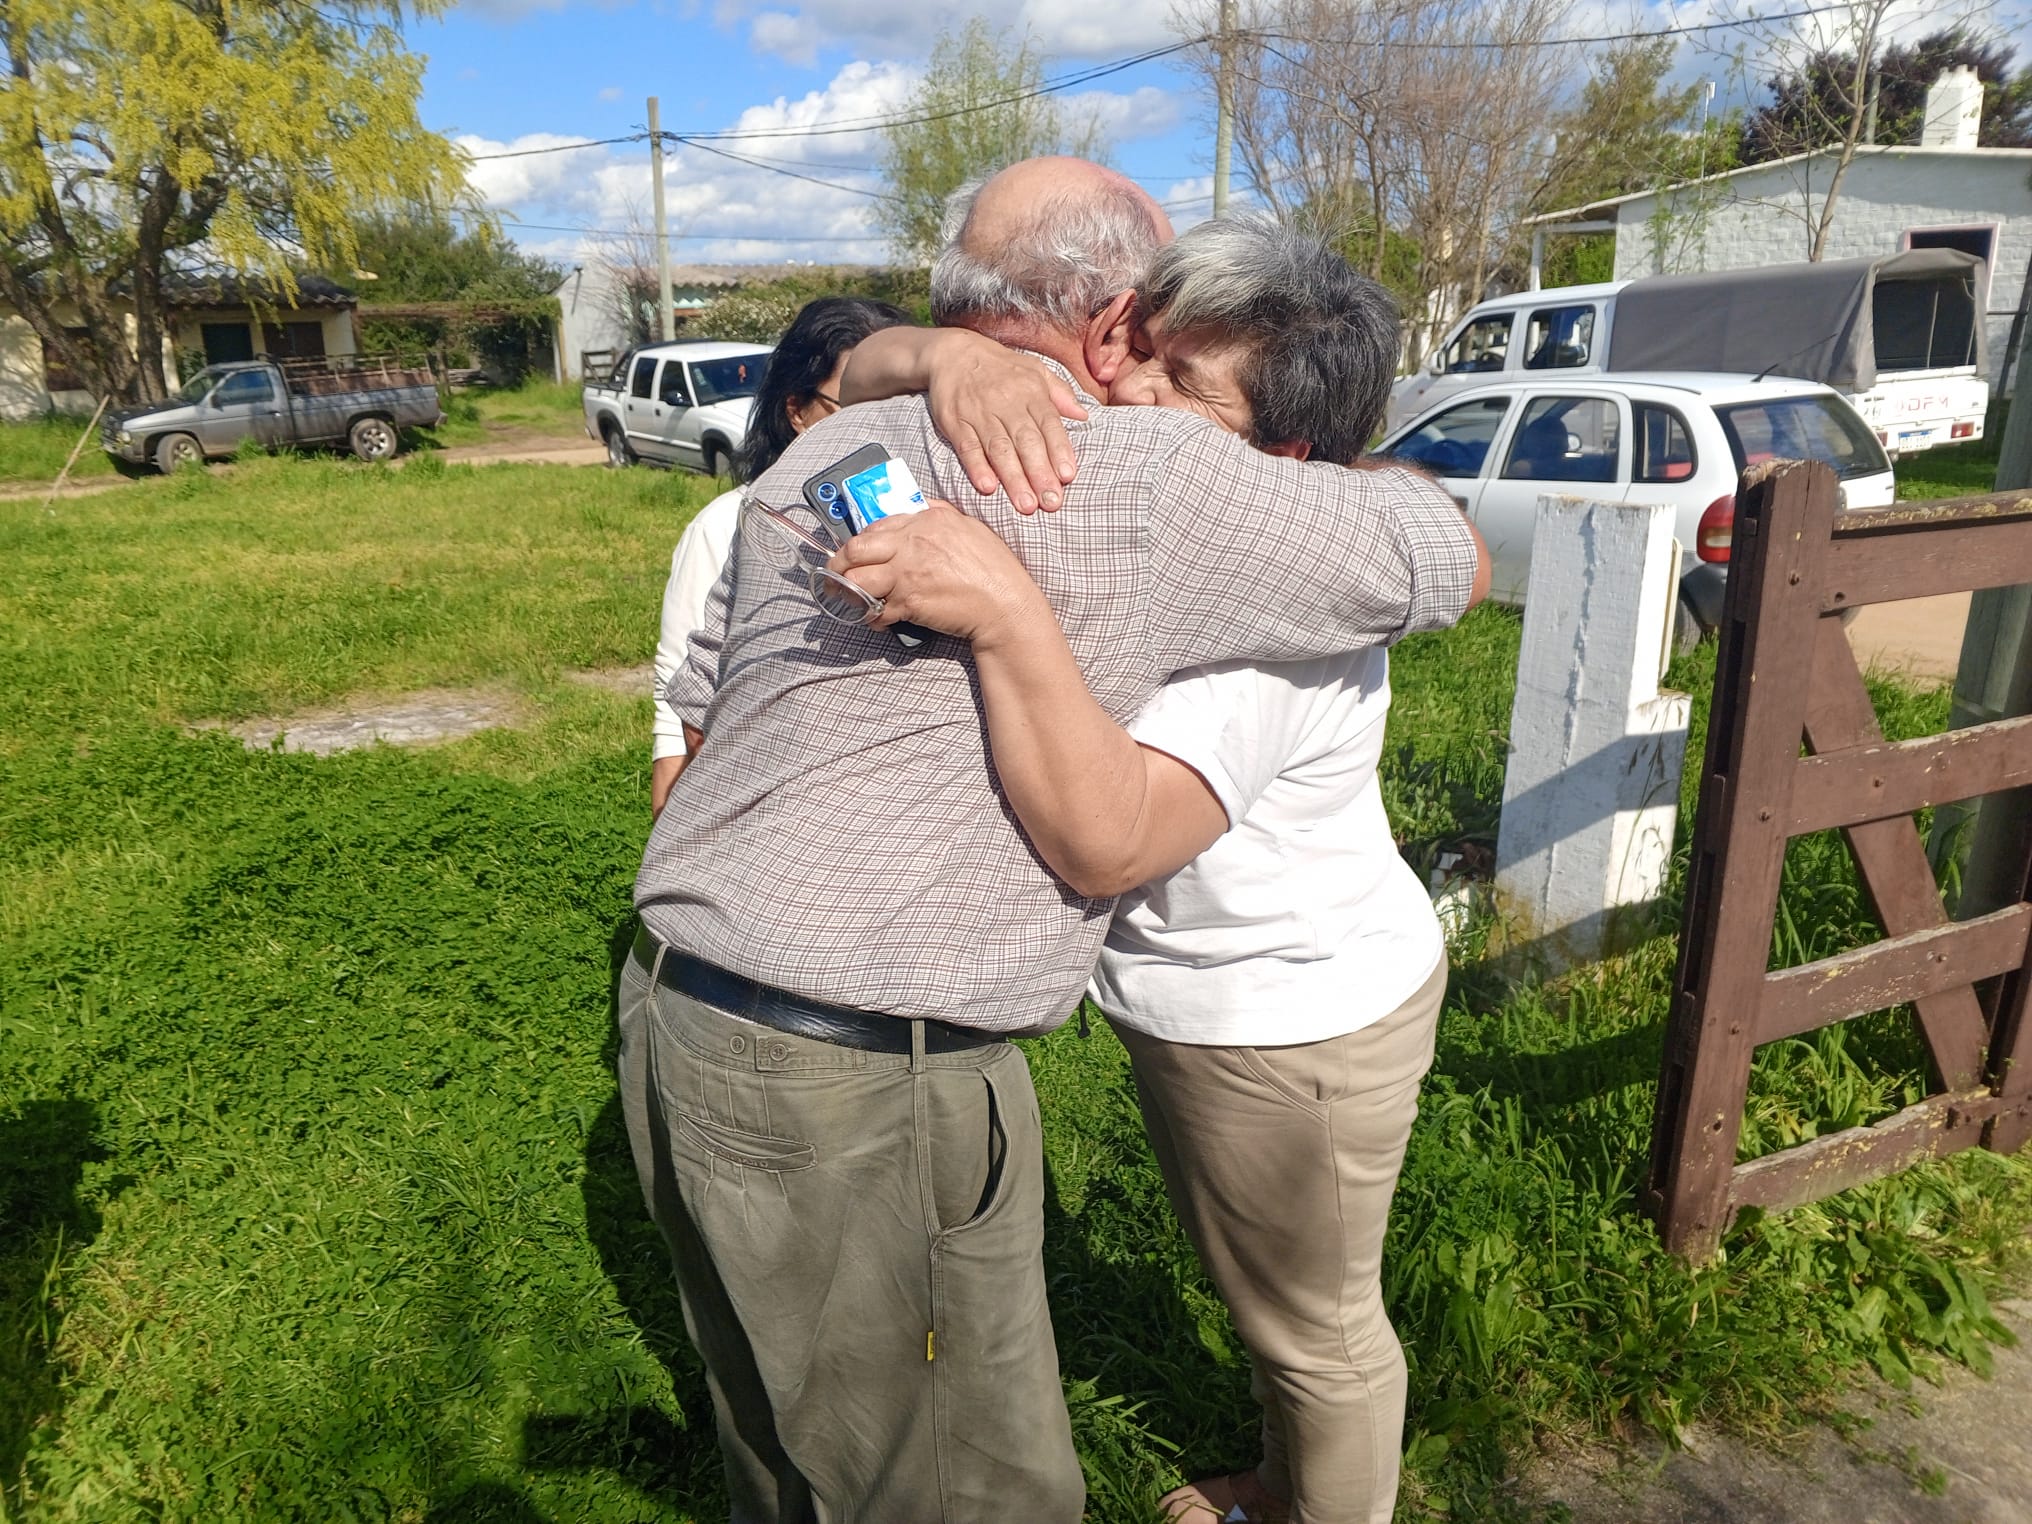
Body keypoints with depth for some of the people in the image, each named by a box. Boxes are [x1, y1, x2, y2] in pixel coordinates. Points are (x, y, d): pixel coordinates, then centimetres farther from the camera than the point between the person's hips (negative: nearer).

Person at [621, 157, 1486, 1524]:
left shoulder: (815, 457, 11)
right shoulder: (1150, 477, -11)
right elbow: (1450, 561, 0)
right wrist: (1331, 470, 19)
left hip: (672, 1014, 8)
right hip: (863, 1086, -8)